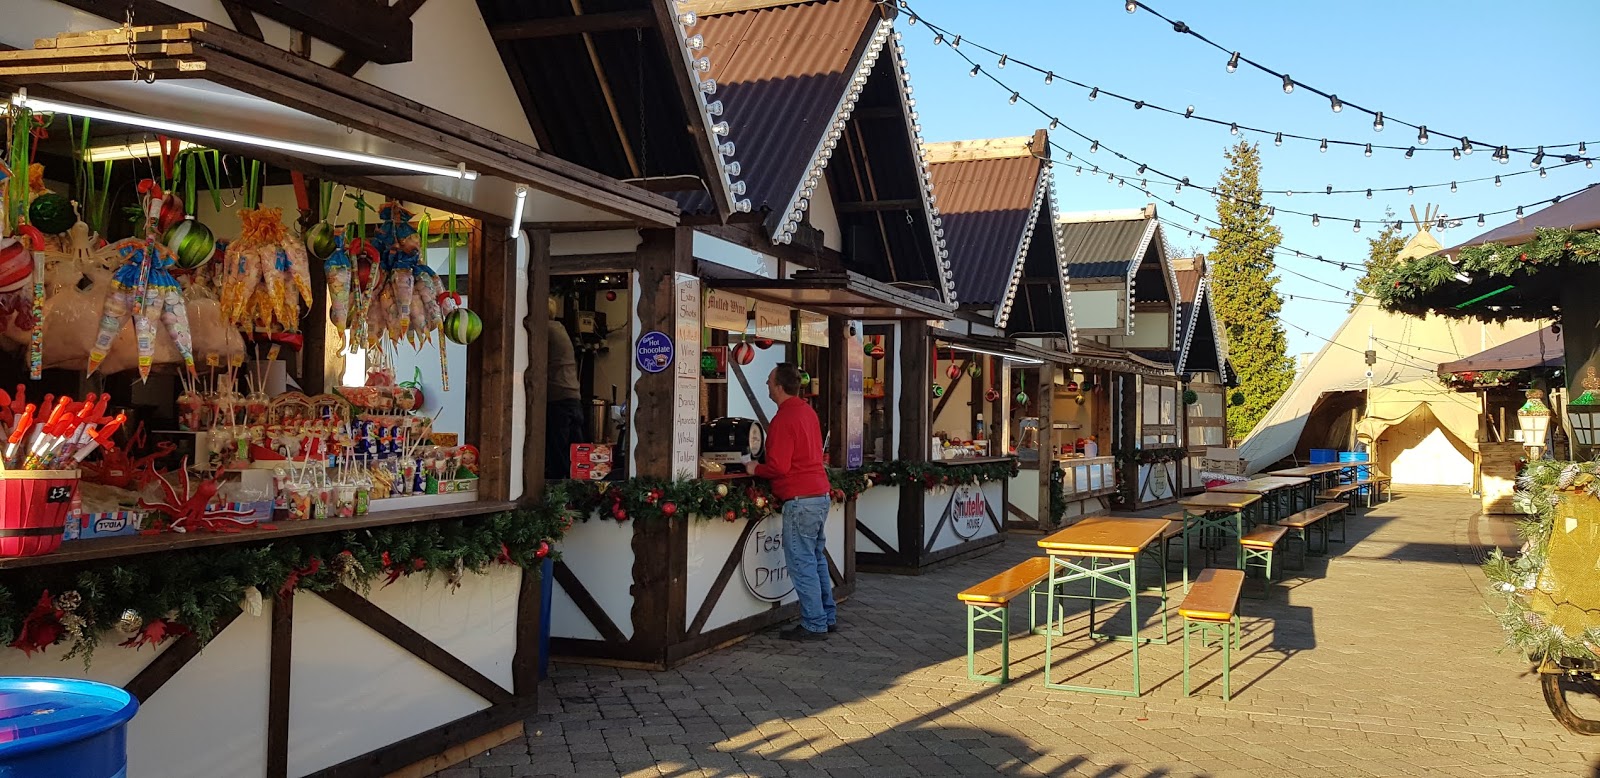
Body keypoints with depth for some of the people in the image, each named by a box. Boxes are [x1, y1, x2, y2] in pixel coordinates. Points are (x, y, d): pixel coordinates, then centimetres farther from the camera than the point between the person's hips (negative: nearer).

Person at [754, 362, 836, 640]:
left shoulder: (783, 419, -15)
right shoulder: (808, 411, 14)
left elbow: (778, 467, -18)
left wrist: (755, 469, -1)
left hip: (800, 500, -10)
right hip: (820, 494, 10)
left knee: (802, 564, -3)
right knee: (817, 559, 17)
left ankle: (814, 625, 1)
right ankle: (827, 617, 23)